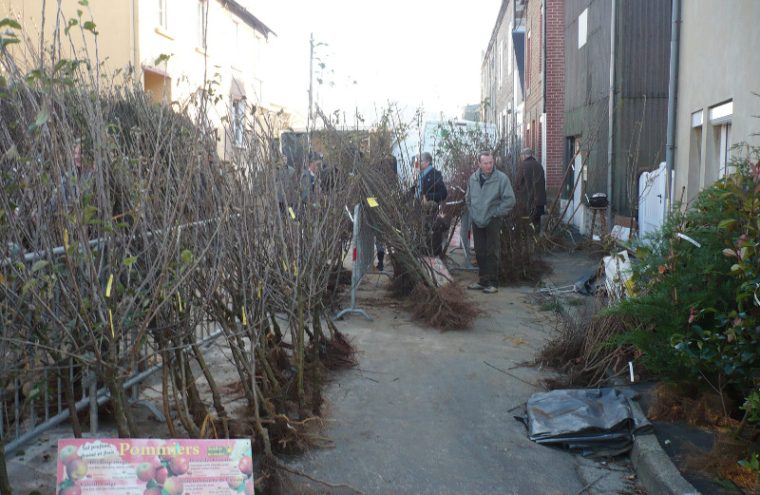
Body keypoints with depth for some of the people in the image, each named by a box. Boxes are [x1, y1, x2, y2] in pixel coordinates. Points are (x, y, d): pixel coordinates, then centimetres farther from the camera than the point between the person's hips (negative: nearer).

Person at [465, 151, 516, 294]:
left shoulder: (501, 178, -11)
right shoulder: (473, 178, 4)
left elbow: (510, 200, -11)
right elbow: (468, 198, 19)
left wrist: (495, 213, -11)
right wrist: (472, 213, 10)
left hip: (492, 221, -5)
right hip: (477, 222, 5)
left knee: (492, 253, -3)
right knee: (480, 252, 12)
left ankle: (492, 283, 4)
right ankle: (483, 281, 23)